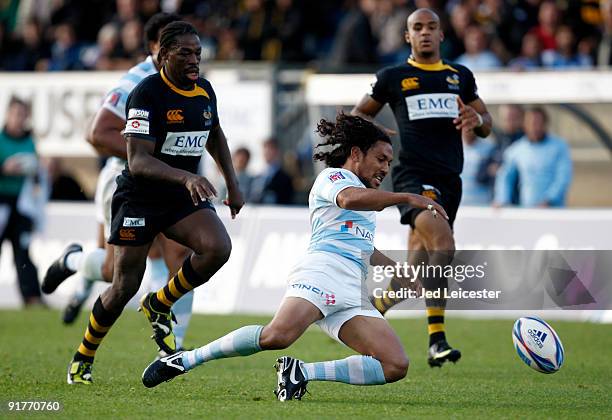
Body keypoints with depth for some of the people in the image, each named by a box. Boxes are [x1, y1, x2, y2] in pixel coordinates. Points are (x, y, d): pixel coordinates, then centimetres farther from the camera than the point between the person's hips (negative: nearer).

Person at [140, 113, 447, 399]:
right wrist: (406, 198, -22)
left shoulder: (370, 200, 34)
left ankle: (301, 372, -8)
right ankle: (187, 359, -18)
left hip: (353, 293, 8)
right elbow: (349, 199, -16)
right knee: (278, 335, -34)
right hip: (322, 269, -8)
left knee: (396, 366, -11)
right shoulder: (333, 176, 9)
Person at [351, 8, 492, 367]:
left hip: (450, 178, 5)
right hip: (413, 174, -5)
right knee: (443, 244, -26)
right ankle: (437, 340, -26)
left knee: (421, 263, 7)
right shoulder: (393, 77, 7)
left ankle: (378, 306, 35)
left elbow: (486, 126, 21)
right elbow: (360, 114, 19)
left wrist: (477, 119, -3)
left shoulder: (461, 77, 17)